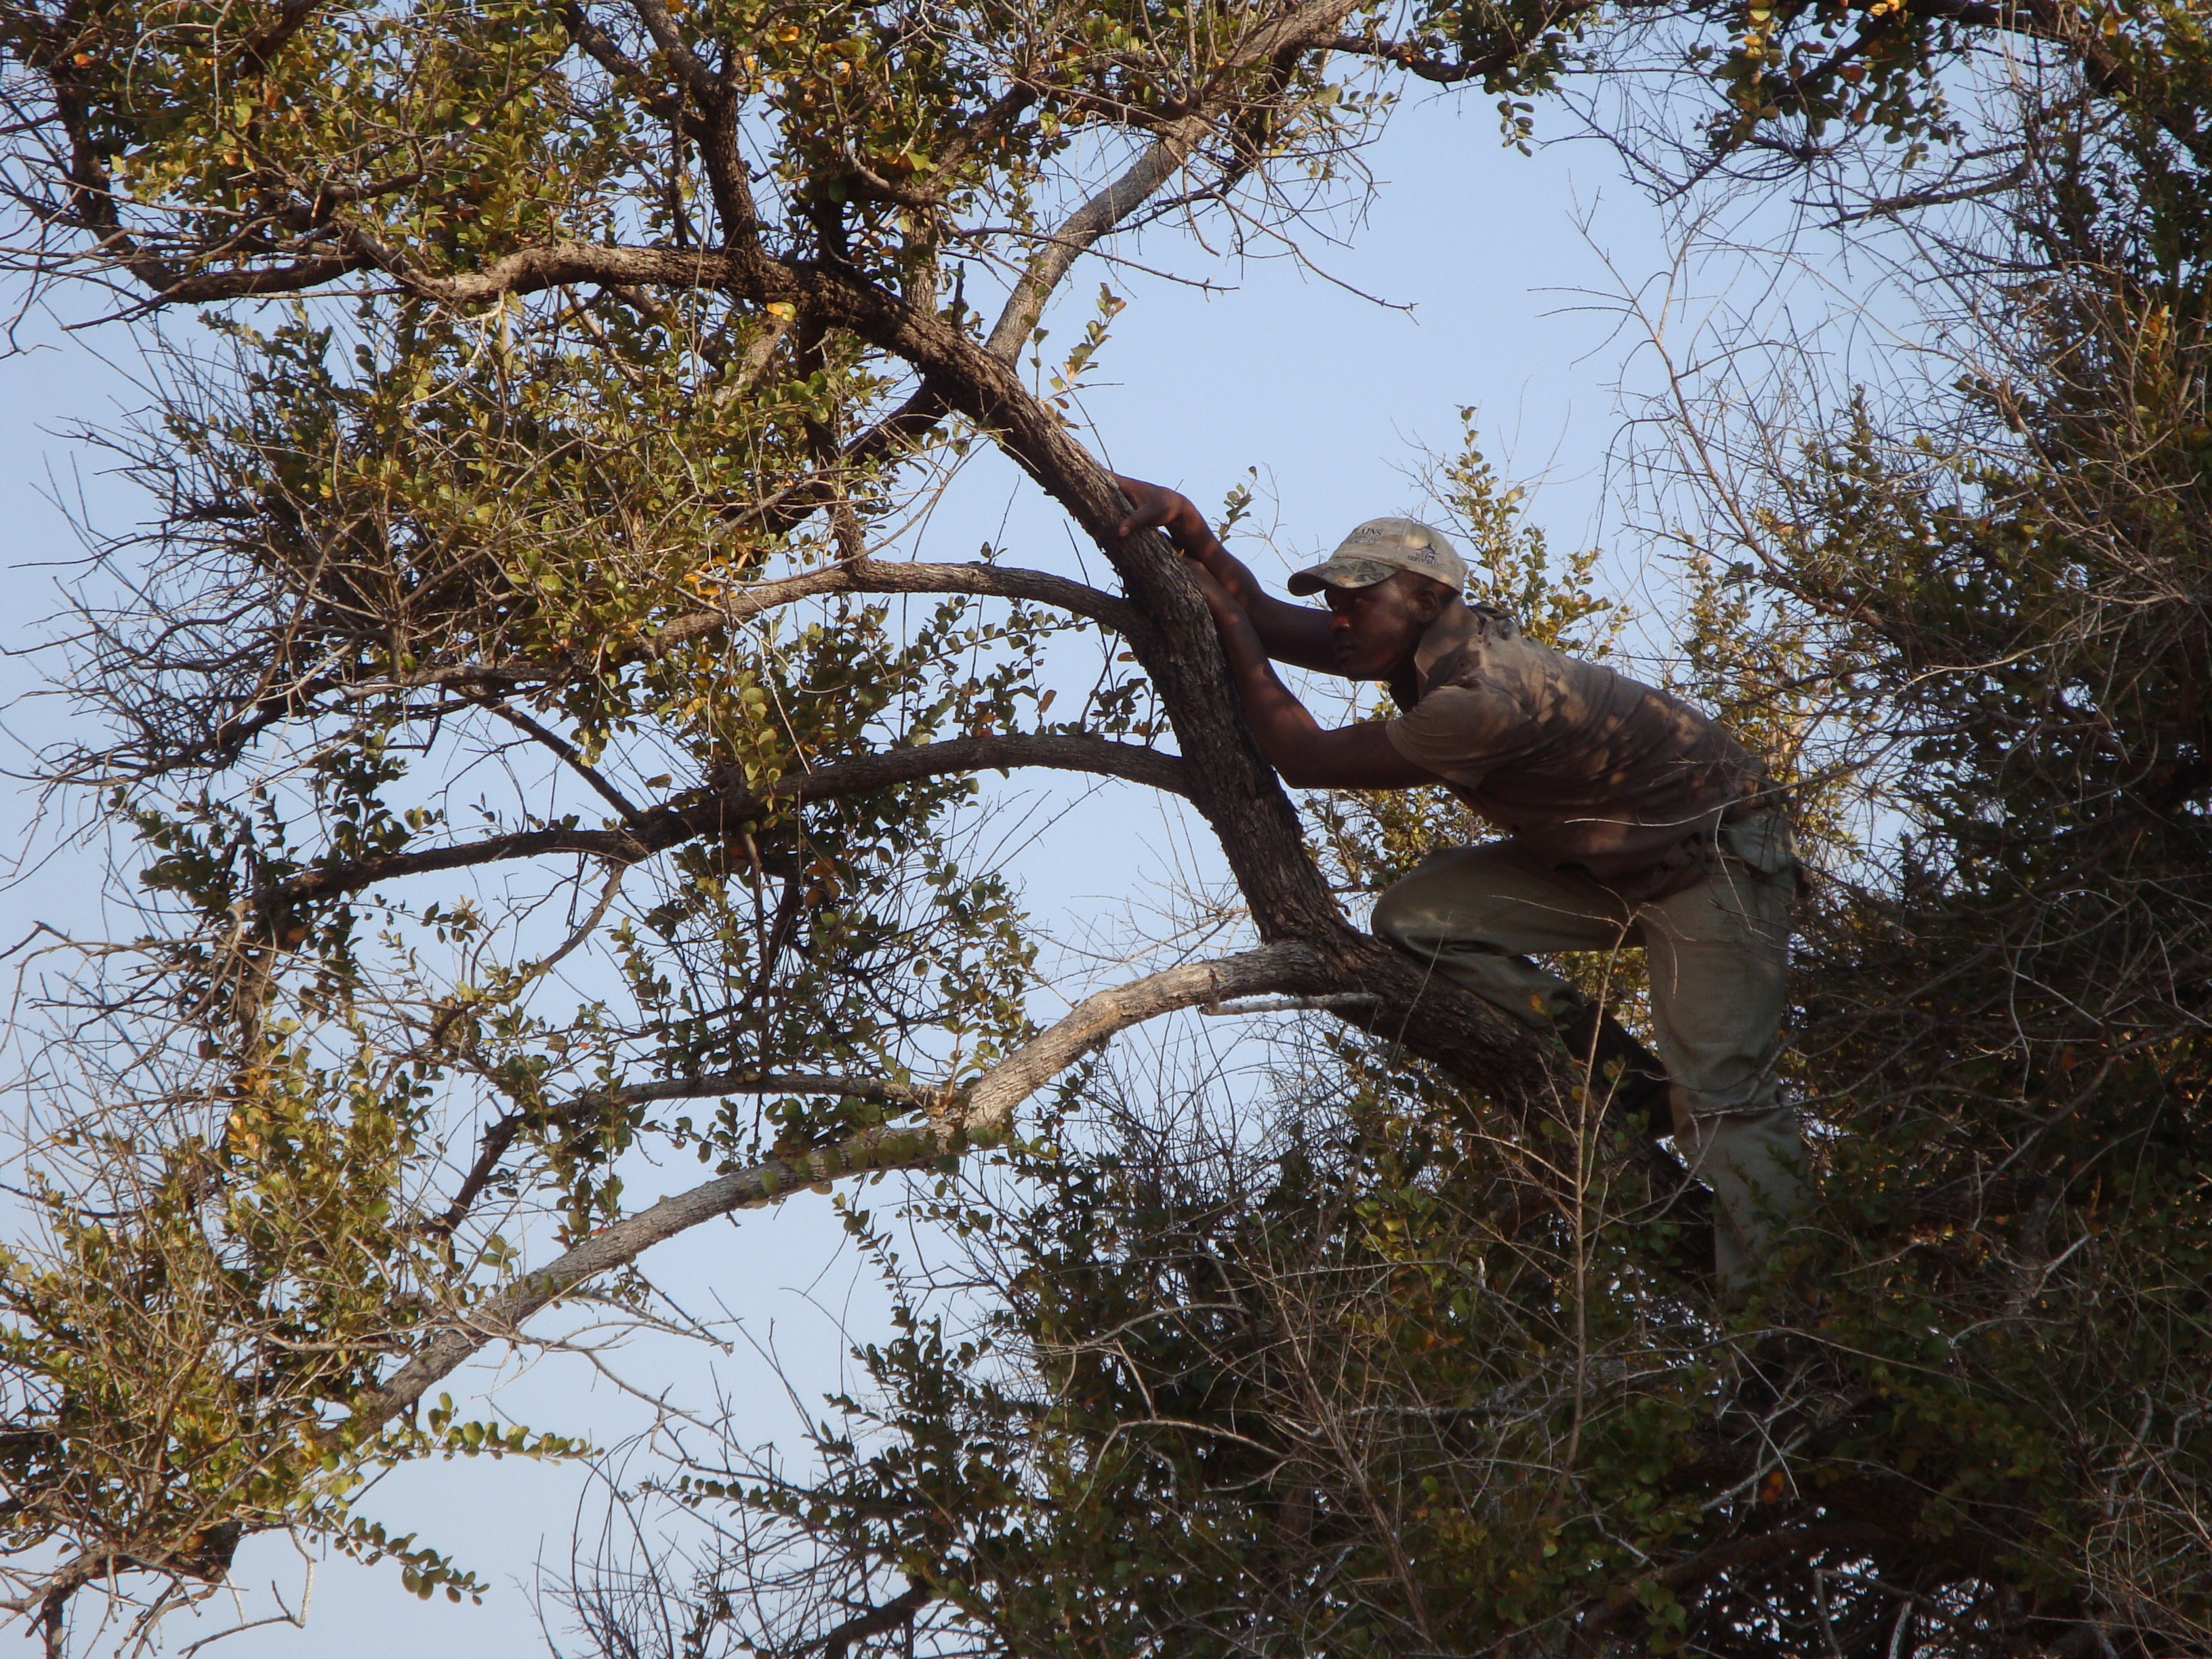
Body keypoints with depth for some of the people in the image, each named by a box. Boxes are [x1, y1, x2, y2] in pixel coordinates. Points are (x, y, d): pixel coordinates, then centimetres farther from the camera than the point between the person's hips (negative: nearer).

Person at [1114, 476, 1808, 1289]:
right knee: (1415, 917, -5)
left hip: (1714, 855, -9)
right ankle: (1616, 1068, 0)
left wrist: (1231, 626, -15)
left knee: (1719, 1094, -18)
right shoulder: (1437, 642, -4)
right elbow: (1265, 621, 2)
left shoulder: (1483, 697, -32)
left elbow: (1304, 758, -22)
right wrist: (1186, 524, -13)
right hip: (1609, 863, 9)